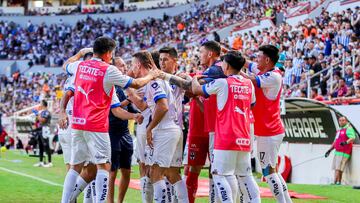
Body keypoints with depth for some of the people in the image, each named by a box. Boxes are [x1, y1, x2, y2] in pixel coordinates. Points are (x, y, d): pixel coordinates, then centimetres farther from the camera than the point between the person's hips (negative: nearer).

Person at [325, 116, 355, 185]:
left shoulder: (348, 129, -7)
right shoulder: (339, 130, 22)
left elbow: (352, 138, -24)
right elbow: (335, 142, 29)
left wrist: (346, 142, -42)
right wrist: (329, 150, 26)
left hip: (343, 153, -9)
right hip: (337, 152, 9)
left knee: (338, 169, -14)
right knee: (337, 169, 8)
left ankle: (335, 182, -16)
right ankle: (339, 183, 12)